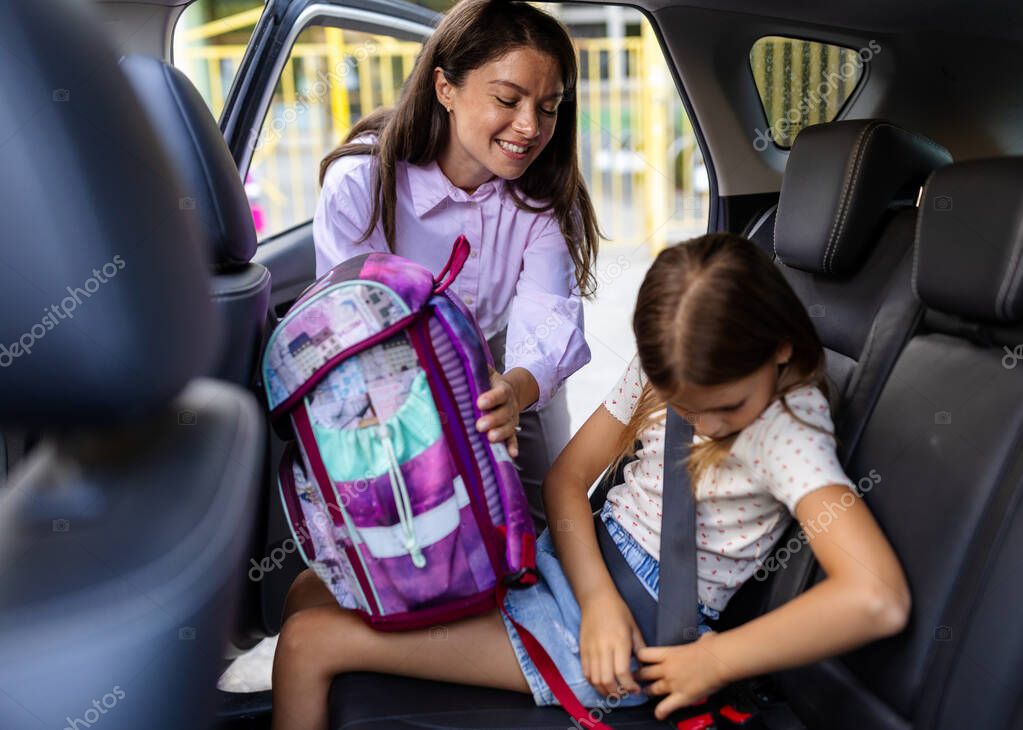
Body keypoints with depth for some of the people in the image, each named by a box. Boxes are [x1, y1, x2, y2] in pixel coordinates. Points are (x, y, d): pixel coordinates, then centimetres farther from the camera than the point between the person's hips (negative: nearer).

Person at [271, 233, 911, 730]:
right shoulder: (666, 369, -3)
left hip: (645, 627, -7)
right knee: (313, 596, 8)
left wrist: (715, 662, -27)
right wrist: (598, 597, -16)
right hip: (582, 560, 7)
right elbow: (569, 475, 1)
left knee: (310, 641, -8)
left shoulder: (787, 429, -23)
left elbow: (879, 599, -37)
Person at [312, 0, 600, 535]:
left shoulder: (545, 191, -13)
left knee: (547, 521, -6)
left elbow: (548, 311, -28)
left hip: (507, 375, 3)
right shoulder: (358, 183, -24)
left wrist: (517, 387, -53)